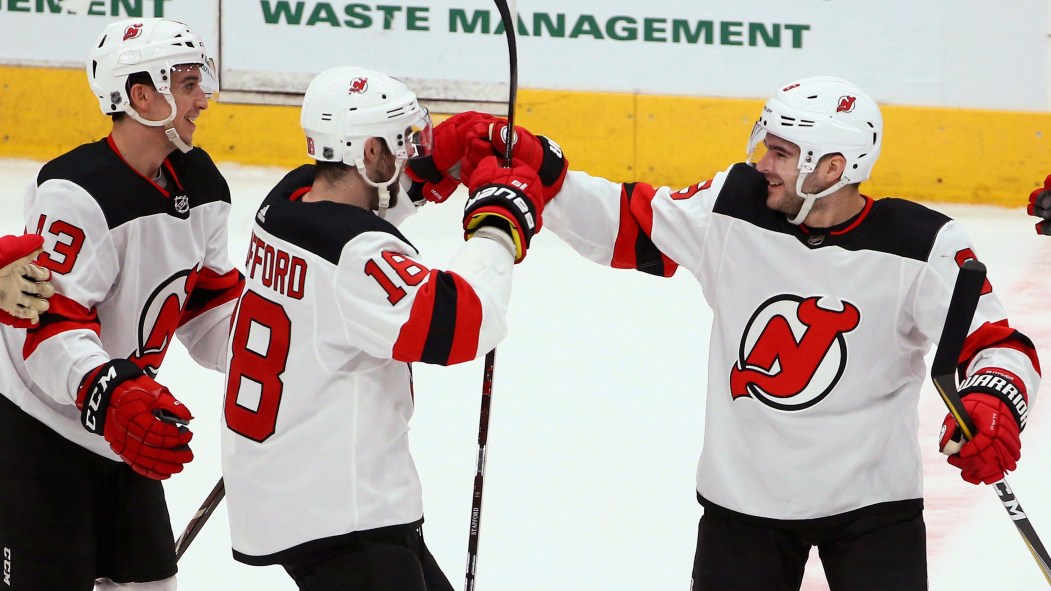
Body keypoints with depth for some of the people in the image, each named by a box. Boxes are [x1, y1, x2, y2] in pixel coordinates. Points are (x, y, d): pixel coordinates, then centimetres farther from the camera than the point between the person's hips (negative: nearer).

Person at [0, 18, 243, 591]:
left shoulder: (202, 187, 3)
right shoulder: (76, 192, -25)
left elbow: (211, 308, 10)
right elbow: (49, 325, -31)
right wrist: (109, 397, -45)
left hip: (130, 430, 9)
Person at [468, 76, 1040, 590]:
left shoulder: (922, 245, -14)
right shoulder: (734, 207, -7)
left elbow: (997, 345, -13)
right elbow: (623, 223, 1)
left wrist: (992, 404, -34)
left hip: (872, 504, -3)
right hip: (743, 497, 3)